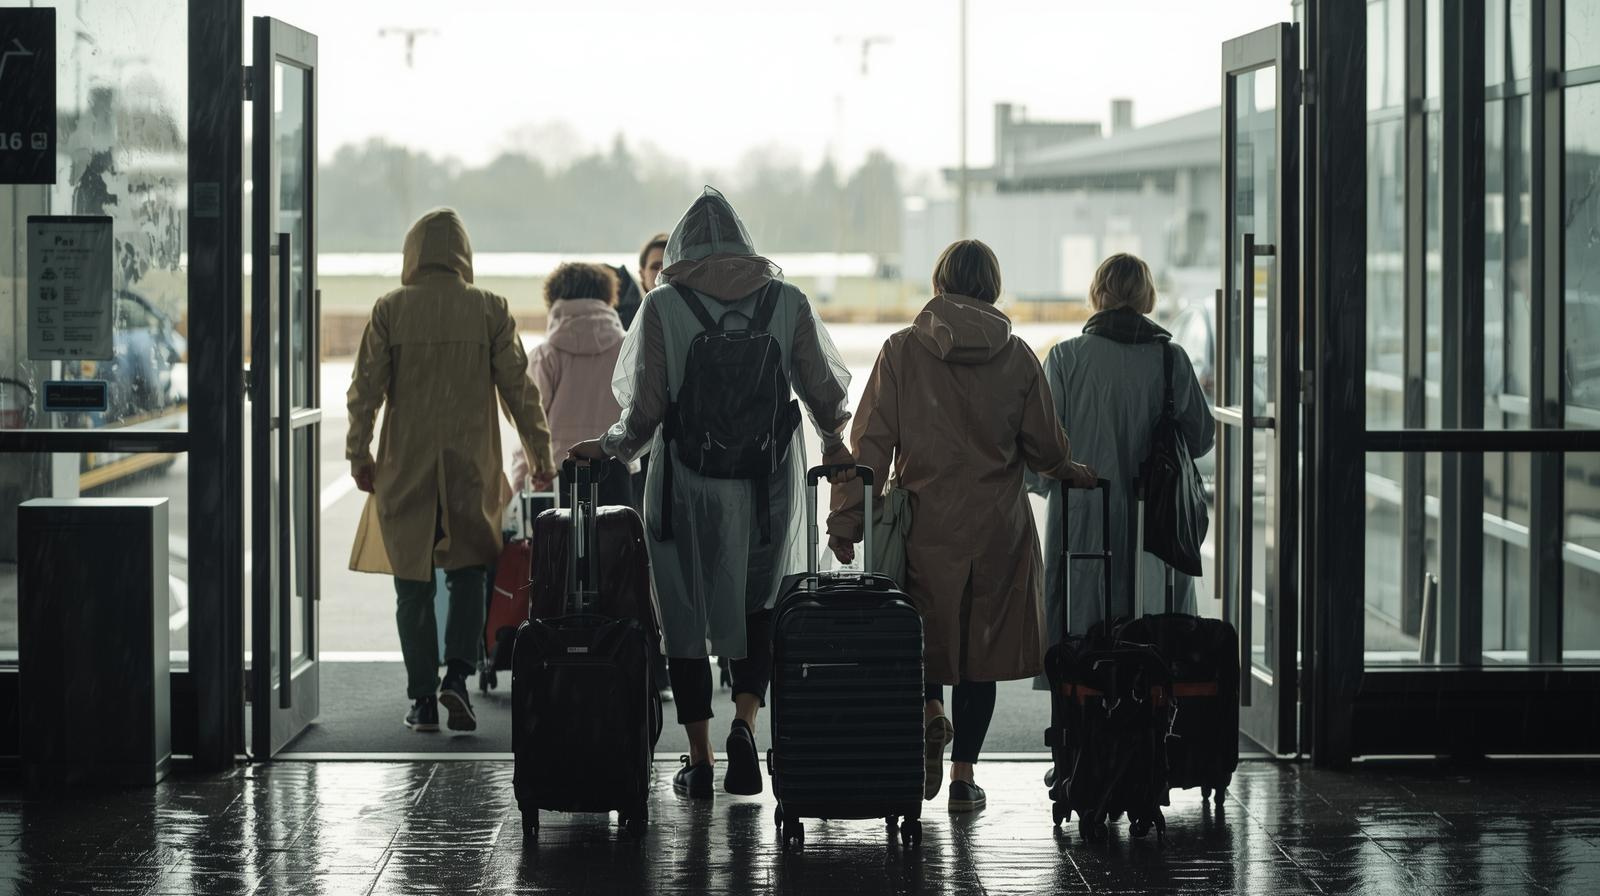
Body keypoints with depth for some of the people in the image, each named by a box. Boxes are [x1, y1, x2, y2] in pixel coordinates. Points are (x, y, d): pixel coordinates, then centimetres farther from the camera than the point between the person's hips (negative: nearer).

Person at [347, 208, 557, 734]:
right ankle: (456, 676, -7)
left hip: (405, 468, 0)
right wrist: (540, 455, 7)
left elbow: (366, 387, -3)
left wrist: (358, 455, 5)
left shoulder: (390, 310, -2)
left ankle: (423, 700, 7)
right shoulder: (489, 310, -1)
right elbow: (518, 388, 0)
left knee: (413, 585, 6)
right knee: (468, 572, 12)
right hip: (470, 468, 0)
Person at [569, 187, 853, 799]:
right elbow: (826, 392, 5)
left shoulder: (663, 306, -6)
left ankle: (699, 760, 12)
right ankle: (745, 719, -5)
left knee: (686, 613, 10)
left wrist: (607, 448, 11)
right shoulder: (787, 301, -1)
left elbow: (645, 410, -7)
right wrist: (833, 443, 25)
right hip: (770, 483, 2)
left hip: (688, 484, -2)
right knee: (761, 605, 18)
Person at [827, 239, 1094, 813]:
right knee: (981, 641, 9)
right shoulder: (1016, 357, -2)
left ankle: (929, 710, -7)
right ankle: (963, 774, 9)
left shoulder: (903, 351, -4)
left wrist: (848, 519, -2)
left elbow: (871, 442, -6)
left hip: (923, 524, -1)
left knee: (921, 623, 20)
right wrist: (1071, 473, 25)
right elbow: (1046, 448, 2)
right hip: (997, 529, 1)